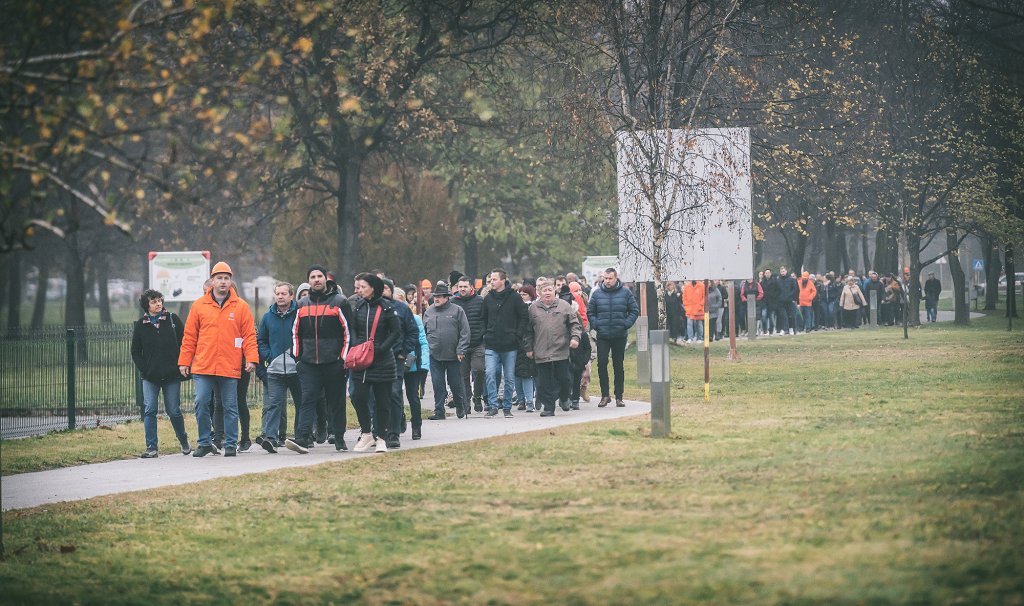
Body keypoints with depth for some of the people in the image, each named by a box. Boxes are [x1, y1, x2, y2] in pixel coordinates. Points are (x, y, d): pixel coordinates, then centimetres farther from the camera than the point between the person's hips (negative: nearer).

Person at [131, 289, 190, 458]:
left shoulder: (173, 320, 2)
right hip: (150, 377, 1)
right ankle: (152, 448, -2)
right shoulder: (140, 325, 5)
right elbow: (135, 351, 11)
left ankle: (183, 440, 27)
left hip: (172, 375, -1)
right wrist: (144, 369, -2)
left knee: (174, 411, 3)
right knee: (149, 411, -7)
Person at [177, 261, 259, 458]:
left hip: (230, 368, -1)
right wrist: (184, 361, 5)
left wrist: (251, 359, -7)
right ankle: (204, 443, 9)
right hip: (203, 367, 1)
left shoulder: (241, 307, 5)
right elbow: (189, 336, 9)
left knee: (230, 407, 4)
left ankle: (230, 444, 11)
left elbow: (249, 335, 3)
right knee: (201, 404, -3)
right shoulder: (199, 306, 7)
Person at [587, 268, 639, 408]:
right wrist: (596, 325, -4)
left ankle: (619, 396, 12)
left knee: (618, 366, 6)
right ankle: (605, 395, 1)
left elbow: (634, 311, 4)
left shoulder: (625, 293, 0)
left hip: (620, 336, 0)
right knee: (602, 364, -7)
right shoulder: (597, 293, 3)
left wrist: (626, 324, -8)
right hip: (603, 337, 0)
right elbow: (590, 312, 10)